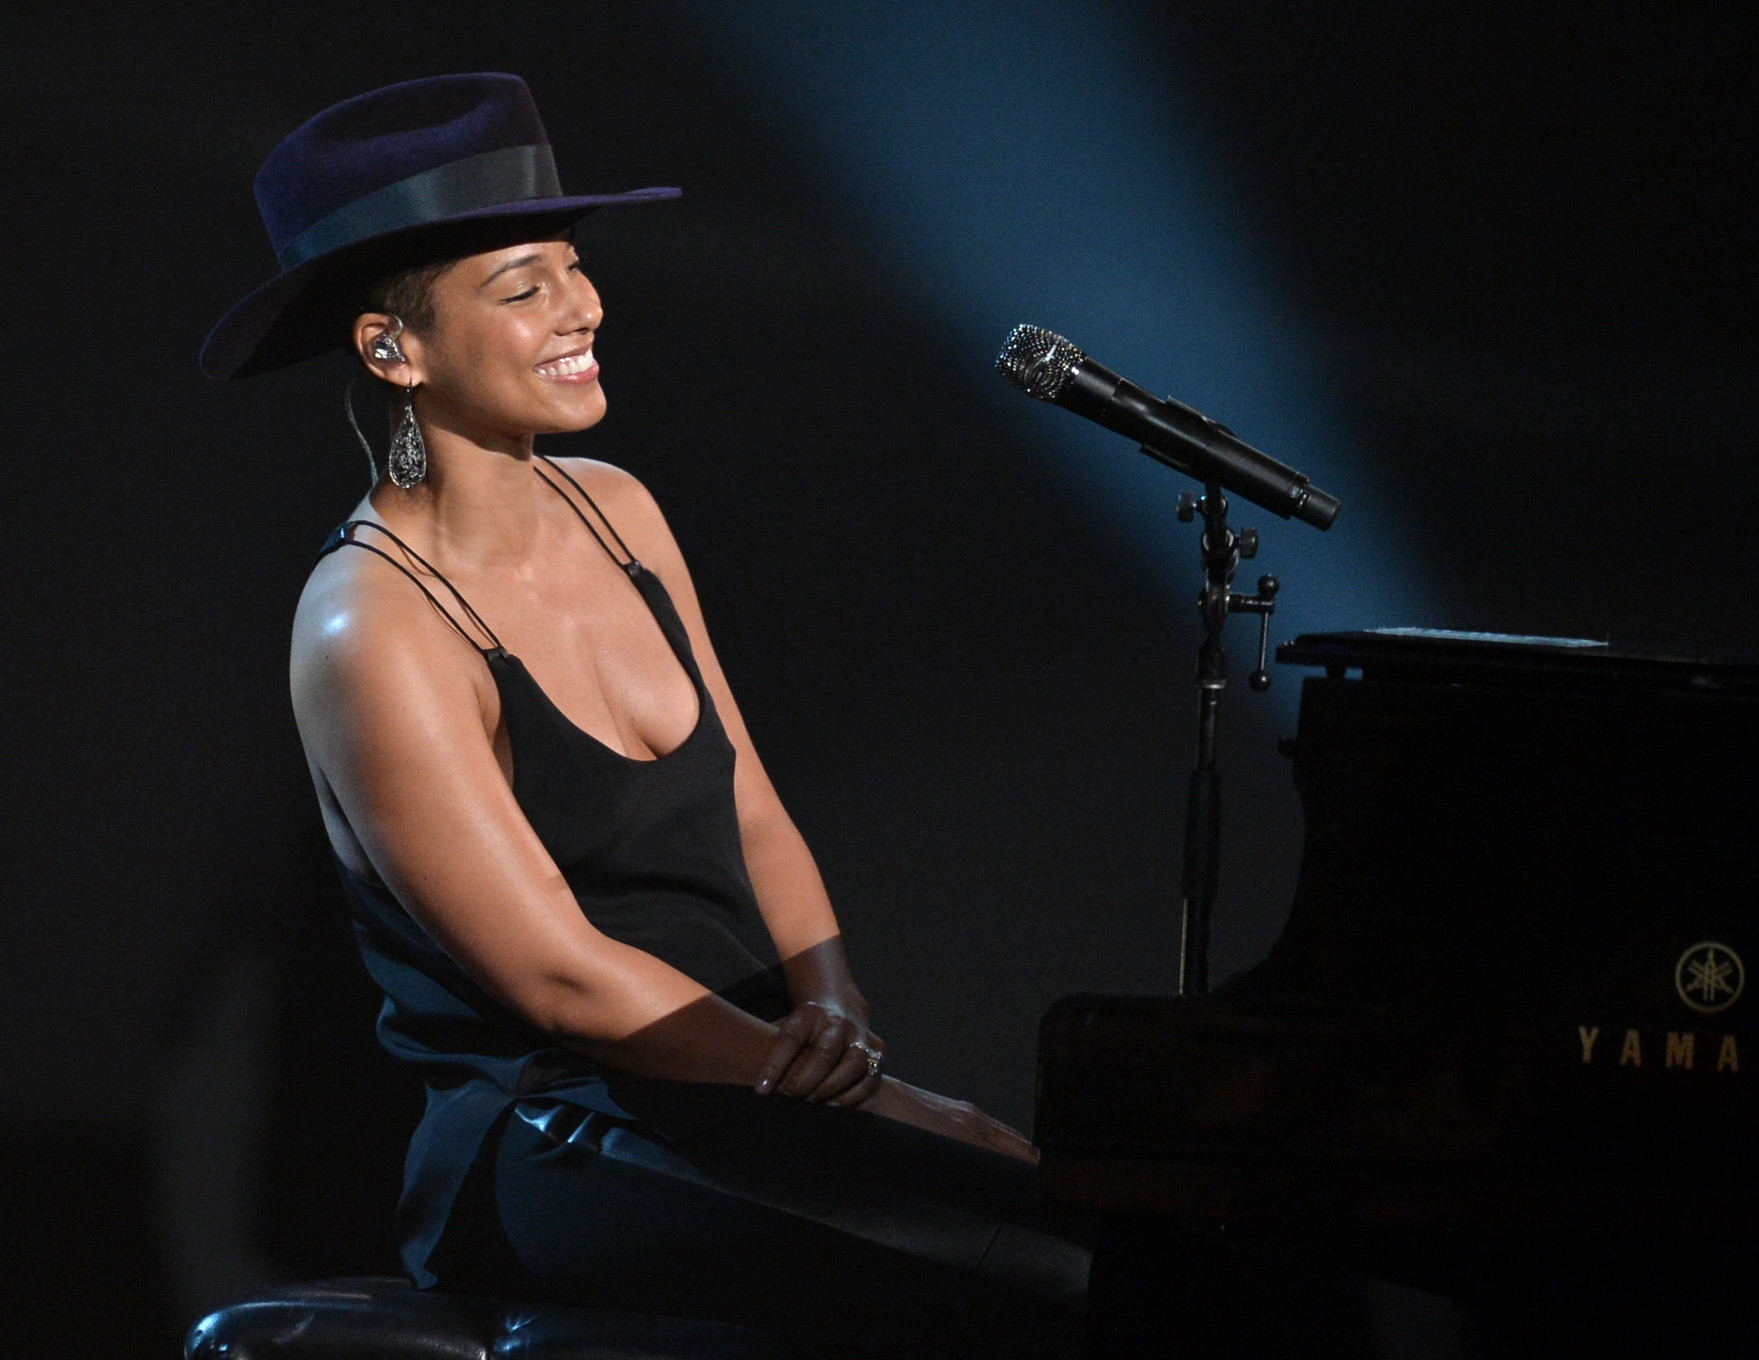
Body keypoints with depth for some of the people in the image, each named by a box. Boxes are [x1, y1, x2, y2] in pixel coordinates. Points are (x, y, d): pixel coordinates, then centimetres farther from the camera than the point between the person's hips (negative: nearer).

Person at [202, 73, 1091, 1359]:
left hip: (747, 1097, 7)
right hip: (554, 1148, -7)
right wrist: (900, 1112, -14)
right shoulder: (374, 633, -12)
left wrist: (834, 1013, -5)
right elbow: (561, 976, -14)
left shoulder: (615, 513, 12)